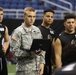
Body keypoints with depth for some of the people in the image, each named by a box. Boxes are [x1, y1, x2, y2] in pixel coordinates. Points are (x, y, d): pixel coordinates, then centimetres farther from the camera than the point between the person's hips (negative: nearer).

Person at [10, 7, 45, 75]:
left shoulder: (37, 30, 13)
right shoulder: (17, 32, -6)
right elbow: (15, 52, -12)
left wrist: (42, 62, 6)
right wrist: (30, 53, -22)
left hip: (38, 69, 6)